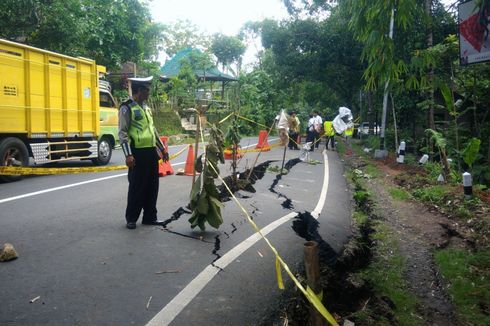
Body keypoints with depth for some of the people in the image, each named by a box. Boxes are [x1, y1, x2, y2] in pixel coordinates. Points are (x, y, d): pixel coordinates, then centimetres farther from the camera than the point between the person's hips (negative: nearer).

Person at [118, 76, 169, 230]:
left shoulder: (146, 107, 16)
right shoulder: (127, 108, -8)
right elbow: (123, 133, -13)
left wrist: (162, 148, 21)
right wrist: (128, 155, -21)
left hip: (151, 152, 8)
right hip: (138, 153, -8)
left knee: (152, 186, 11)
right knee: (137, 186, 0)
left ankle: (150, 217, 22)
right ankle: (131, 219, 14)